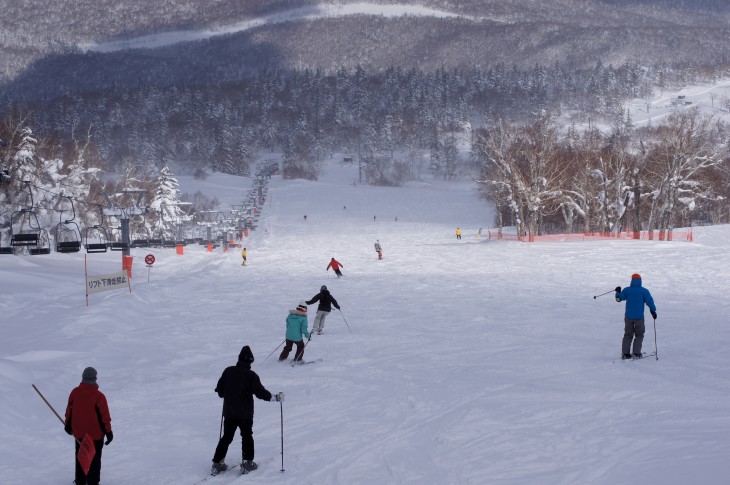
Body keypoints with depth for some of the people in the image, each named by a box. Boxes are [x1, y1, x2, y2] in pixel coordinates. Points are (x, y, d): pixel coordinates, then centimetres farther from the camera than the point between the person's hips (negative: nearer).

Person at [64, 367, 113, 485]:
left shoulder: (74, 392, -7)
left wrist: (68, 425, 20)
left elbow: (69, 410, 5)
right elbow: (104, 415, -14)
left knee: (80, 457, 19)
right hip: (95, 433, -4)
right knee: (94, 459, 7)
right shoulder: (99, 396, -20)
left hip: (79, 432, 4)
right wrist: (108, 431, -4)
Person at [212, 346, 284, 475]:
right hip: (245, 413, -4)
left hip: (229, 412, 4)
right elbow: (260, 392, -16)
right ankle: (247, 463, 13)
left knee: (226, 437, 13)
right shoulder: (251, 375, -13)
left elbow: (220, 390, 6)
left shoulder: (228, 371, -1)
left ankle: (217, 463, 12)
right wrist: (276, 397, -4)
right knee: (247, 437, 13)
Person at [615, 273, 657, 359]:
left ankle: (625, 353, 8)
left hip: (628, 317, 2)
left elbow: (619, 298, 5)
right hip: (639, 317, -2)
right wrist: (653, 311, 7)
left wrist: (618, 292, 24)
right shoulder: (644, 291, -6)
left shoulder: (627, 290, -2)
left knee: (628, 335, 13)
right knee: (639, 335, 11)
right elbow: (650, 302, -6)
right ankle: (636, 353, 1)